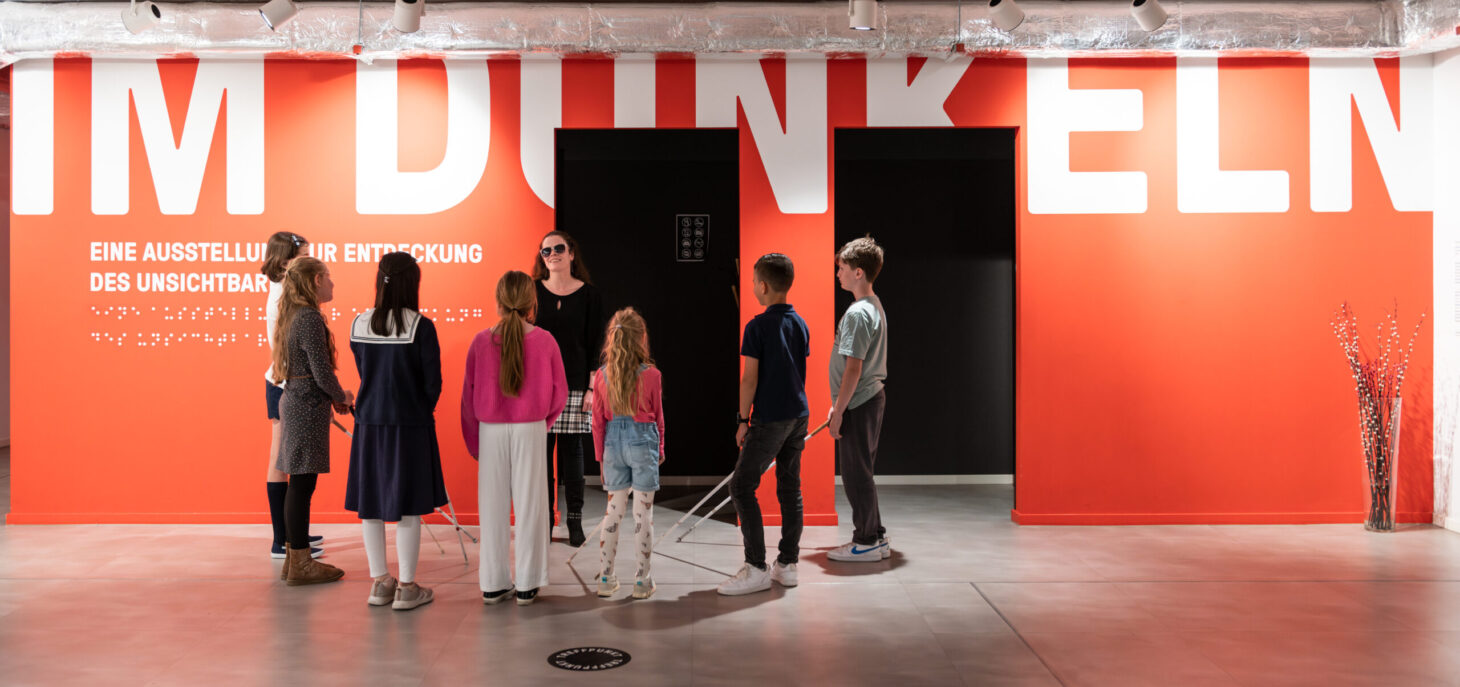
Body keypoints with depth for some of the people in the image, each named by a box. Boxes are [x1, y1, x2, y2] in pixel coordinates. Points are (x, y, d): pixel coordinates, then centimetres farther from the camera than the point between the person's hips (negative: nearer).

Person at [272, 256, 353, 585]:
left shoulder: (293, 315, 14)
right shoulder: (310, 318, -16)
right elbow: (321, 372, -18)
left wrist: (333, 397, 13)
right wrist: (342, 396, -1)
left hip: (293, 402, 10)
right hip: (308, 407, -10)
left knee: (299, 484, 14)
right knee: (302, 484, -4)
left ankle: (295, 557, 21)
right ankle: (300, 564, 1)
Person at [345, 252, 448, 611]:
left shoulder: (359, 325, 1)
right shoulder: (421, 327, -14)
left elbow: (364, 372, 9)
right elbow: (432, 383, -10)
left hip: (369, 423, 5)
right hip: (409, 425, -4)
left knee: (371, 504, 12)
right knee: (408, 507, 3)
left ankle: (379, 583, 21)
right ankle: (406, 588, 9)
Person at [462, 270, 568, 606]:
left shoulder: (481, 341, -4)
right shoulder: (544, 340, -7)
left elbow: (468, 395, 2)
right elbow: (559, 394, 0)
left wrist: (474, 440, 13)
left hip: (491, 430, 1)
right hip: (530, 430, -1)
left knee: (493, 505, 9)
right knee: (528, 503, 6)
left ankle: (493, 584, 16)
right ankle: (526, 585, 12)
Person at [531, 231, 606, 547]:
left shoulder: (590, 295, 2)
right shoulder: (532, 292, 4)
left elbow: (595, 344, 2)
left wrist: (592, 388, -4)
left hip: (575, 387, -1)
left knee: (572, 452, 3)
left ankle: (574, 521, 13)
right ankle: (544, 519, 12)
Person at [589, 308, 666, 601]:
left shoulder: (601, 376, -2)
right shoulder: (651, 375, -9)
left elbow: (598, 421, 3)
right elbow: (657, 416, 2)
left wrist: (601, 457, 12)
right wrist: (660, 450, 16)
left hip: (613, 444, 3)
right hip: (642, 442, -3)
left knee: (613, 510, 12)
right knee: (643, 512, 4)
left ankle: (606, 578, 16)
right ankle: (642, 581, 9)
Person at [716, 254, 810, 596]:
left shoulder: (758, 326, -12)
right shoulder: (800, 324, 8)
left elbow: (750, 379, -13)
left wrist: (742, 420, -5)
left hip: (769, 419, -7)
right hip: (799, 415, 8)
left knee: (742, 487, -3)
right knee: (790, 488, 11)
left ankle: (756, 569, -5)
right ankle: (788, 564, 16)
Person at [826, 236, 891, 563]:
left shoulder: (858, 313, -19)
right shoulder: (874, 306, 12)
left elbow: (853, 369, -22)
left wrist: (838, 411, -17)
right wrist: (839, 405, 21)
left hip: (858, 403, -10)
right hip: (870, 397, 10)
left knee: (856, 473, 0)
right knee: (860, 472, 16)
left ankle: (866, 543, 8)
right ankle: (876, 537, 24)